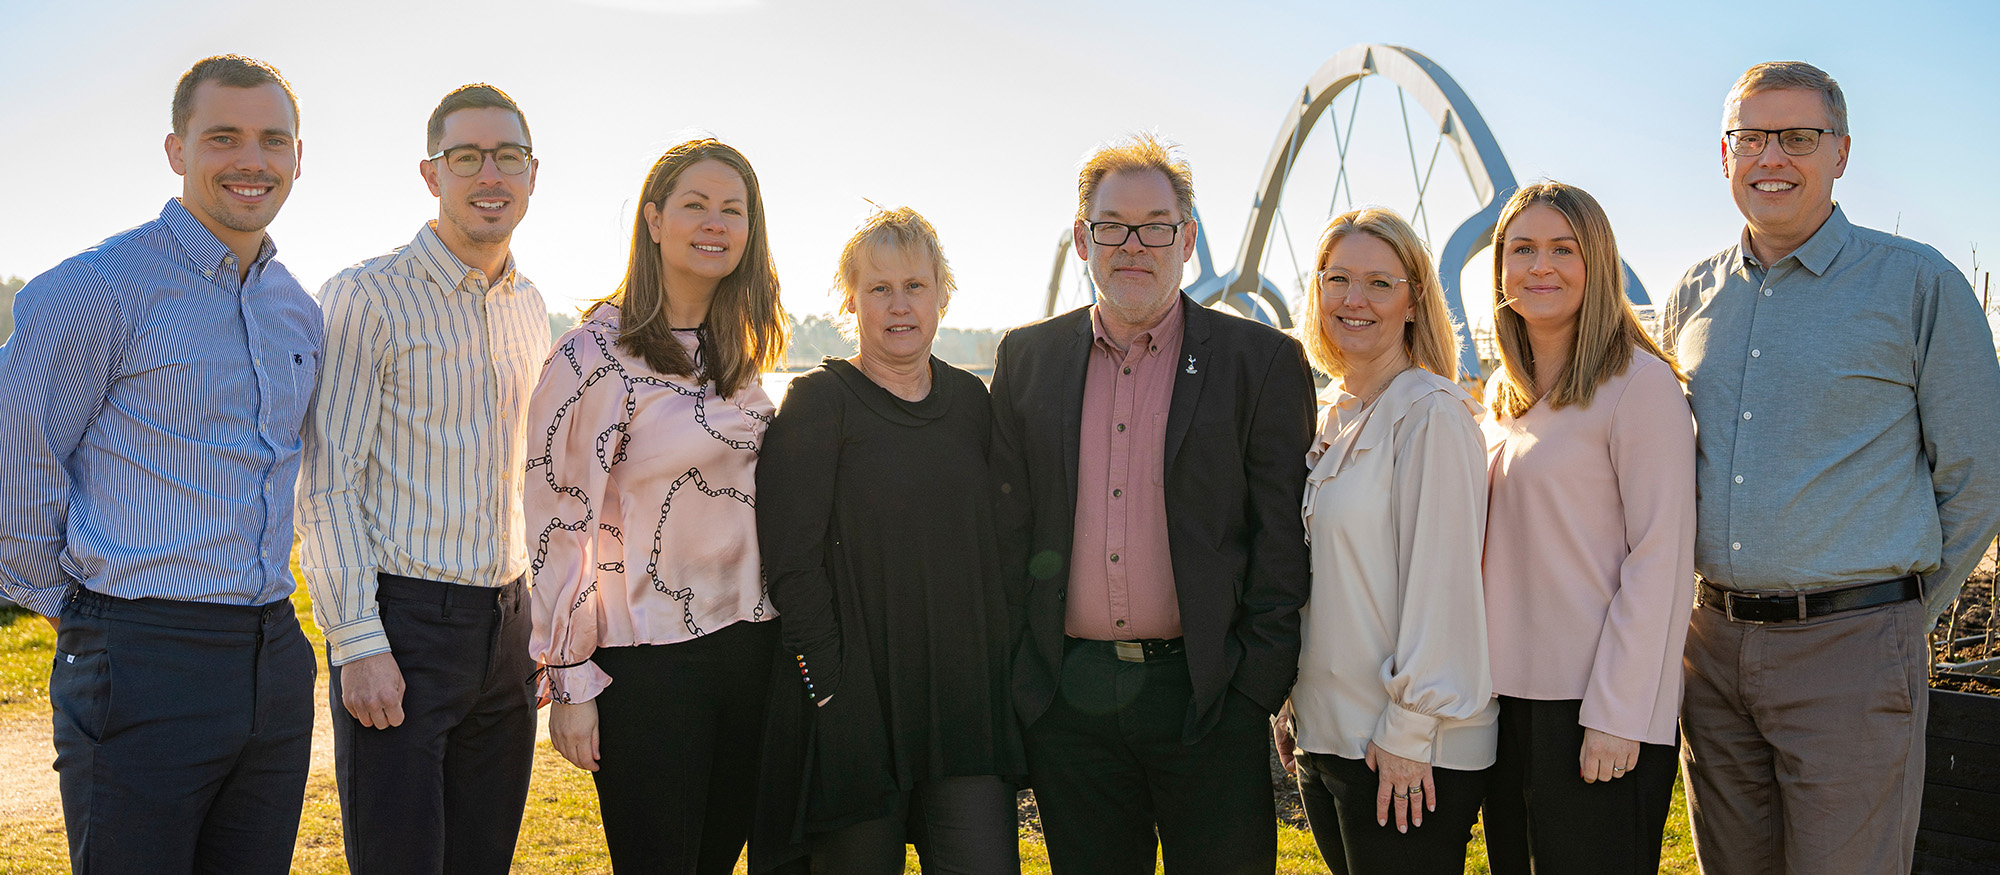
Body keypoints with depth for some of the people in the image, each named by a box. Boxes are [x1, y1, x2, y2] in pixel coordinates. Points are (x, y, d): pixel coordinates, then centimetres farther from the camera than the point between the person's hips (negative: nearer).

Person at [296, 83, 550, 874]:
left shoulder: (529, 308, 13)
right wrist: (358, 646, -16)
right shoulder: (367, 297, -7)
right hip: (402, 625, -6)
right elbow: (328, 489, -10)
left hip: (505, 626, 6)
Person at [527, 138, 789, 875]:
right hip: (648, 661, -6)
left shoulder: (738, 353, 10)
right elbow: (559, 525, -11)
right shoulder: (598, 355, -11)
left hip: (750, 644, 6)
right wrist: (569, 682, -12)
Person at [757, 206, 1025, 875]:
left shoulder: (969, 399, 11)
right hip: (858, 703, -4)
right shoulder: (817, 402, -4)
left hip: (967, 697, 4)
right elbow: (791, 562, -9)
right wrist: (829, 688, -13)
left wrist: (1001, 670, 9)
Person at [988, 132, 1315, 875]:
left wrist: (1258, 684, -8)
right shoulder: (1027, 360, 8)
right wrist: (1013, 675, 3)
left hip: (1207, 701, -2)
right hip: (1067, 702, 3)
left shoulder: (1263, 361, 0)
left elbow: (1282, 534, -3)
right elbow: (1008, 525, 8)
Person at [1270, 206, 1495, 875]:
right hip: (1324, 734, 7)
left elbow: (1441, 577, -15)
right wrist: (1294, 706, 14)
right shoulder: (1330, 418, 11)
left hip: (1408, 749, -7)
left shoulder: (1431, 413, -11)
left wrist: (1408, 730, -16)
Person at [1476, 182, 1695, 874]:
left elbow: (1661, 559, -13)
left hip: (1596, 707, -7)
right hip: (1508, 692, 7)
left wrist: (1616, 714, -17)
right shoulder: (1506, 395, 12)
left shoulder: (1639, 382, -9)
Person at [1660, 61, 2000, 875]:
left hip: (1851, 651, -4)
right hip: (1713, 646, 4)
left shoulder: (1918, 283, -2)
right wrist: (1727, 608, 14)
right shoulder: (1691, 298, 10)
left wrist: (1900, 613, 4)